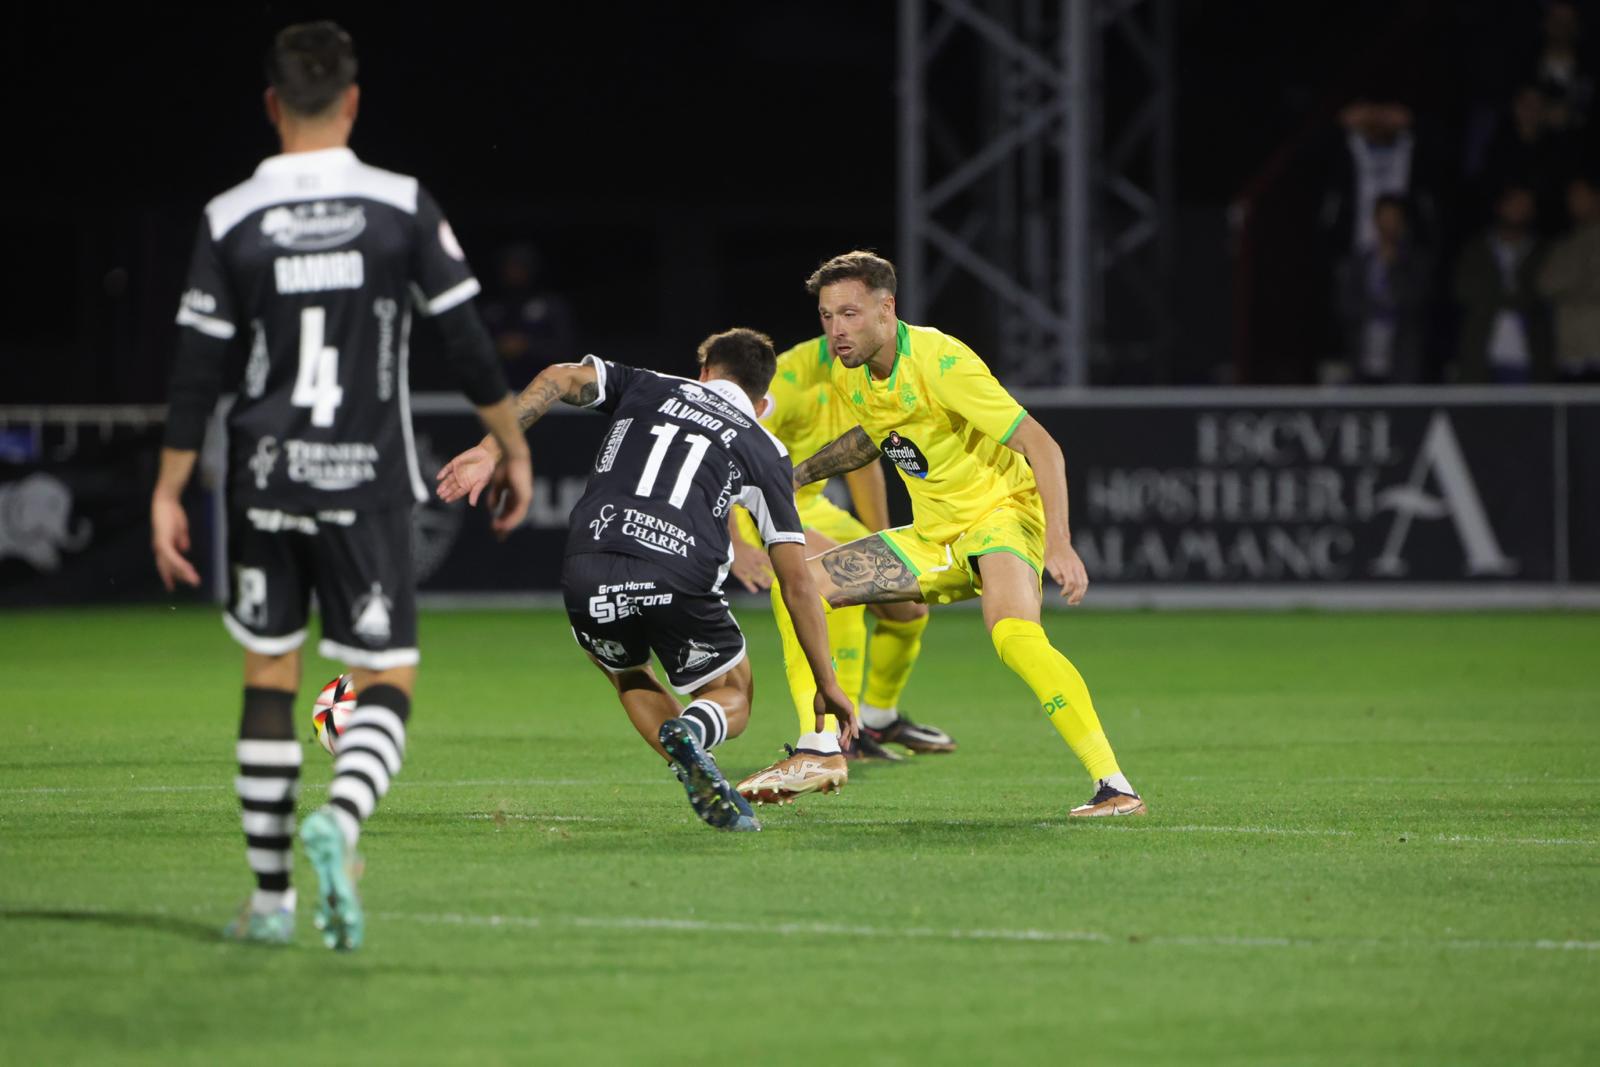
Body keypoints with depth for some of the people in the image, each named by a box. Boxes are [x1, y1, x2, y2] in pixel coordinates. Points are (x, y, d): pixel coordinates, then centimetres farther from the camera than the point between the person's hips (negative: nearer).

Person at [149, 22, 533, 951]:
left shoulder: (232, 220, -2)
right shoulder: (402, 206, -4)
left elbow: (198, 369, -1)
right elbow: (468, 341, -1)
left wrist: (168, 494, 6)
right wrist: (514, 448, 12)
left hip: (265, 483, 1)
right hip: (367, 484, -1)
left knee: (269, 678, 13)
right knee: (387, 682, 3)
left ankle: (270, 899, 14)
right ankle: (340, 819, -27)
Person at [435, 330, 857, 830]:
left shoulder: (648, 388, 25)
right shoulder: (765, 449, 20)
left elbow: (562, 377, 7)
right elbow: (797, 581, 15)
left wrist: (490, 450, 3)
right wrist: (826, 682, 20)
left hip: (588, 577, 2)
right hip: (680, 579, -2)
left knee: (627, 673, 34)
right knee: (732, 697, 23)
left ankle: (698, 778, 11)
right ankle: (690, 729, -15)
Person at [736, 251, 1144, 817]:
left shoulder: (938, 362, -24)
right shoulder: (849, 377, 0)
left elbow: (1043, 448, -25)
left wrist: (1059, 544, -35)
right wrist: (799, 473, 13)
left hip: (1001, 512, -9)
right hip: (933, 537, 9)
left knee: (1014, 634, -35)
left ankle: (1114, 786, -36)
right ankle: (819, 752, 11)